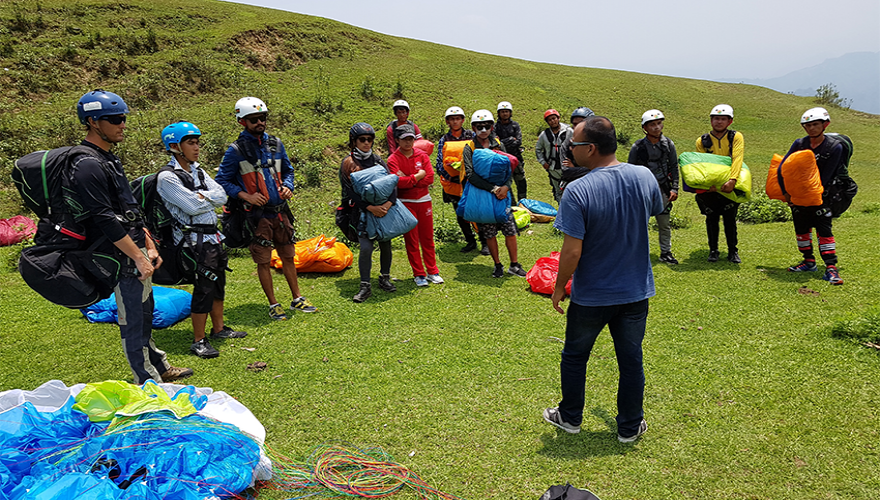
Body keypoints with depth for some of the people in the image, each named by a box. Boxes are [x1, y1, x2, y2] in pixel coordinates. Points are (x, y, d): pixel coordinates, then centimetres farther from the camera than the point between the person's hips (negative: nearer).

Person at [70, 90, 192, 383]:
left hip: (135, 250, 10)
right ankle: (149, 383, 10)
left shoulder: (109, 159, 16)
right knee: (133, 320, -1)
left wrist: (149, 246, 15)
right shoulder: (87, 165, -17)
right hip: (122, 257, -10)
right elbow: (105, 219, -22)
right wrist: (139, 257, -20)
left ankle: (160, 368, 34)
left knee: (145, 312, 20)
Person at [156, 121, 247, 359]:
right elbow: (193, 206, -19)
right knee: (204, 287, -7)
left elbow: (221, 196, 2)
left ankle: (219, 328, 30)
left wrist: (200, 196, -12)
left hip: (212, 234, 8)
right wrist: (209, 197, -3)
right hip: (194, 239, -8)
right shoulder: (167, 177, -12)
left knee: (218, 283, 15)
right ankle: (199, 340, 4)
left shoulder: (198, 171, 13)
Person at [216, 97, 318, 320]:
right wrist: (245, 195, -16)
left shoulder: (275, 144, 7)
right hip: (257, 213, -4)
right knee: (263, 261, 4)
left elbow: (288, 170, 20)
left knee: (288, 256, 13)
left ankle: (297, 299, 25)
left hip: (280, 210, 5)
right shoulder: (236, 150, -7)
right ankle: (273, 305, 17)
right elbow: (222, 180, -4)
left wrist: (287, 186, 0)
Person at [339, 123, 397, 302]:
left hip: (384, 209, 4)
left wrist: (388, 203, -18)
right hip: (362, 211, -3)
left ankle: (384, 278, 28)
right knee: (366, 247, -10)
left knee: (385, 244, 9)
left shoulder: (377, 160, 7)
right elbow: (350, 191, -10)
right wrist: (371, 208, -19)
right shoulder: (348, 163, -3)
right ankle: (365, 286, 1)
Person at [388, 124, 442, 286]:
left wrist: (408, 180, -13)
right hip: (405, 203, -2)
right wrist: (418, 176, -11)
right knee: (411, 240, 3)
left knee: (427, 238, 8)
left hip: (424, 200, 3)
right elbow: (398, 182, -19)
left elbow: (430, 178, -7)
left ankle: (432, 272, 18)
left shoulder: (422, 155, 4)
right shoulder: (393, 159, -5)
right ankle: (419, 274, 12)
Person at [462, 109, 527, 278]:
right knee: (489, 234, 6)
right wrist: (493, 189, -22)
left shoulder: (498, 145, 7)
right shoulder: (469, 148, -4)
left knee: (510, 231, 2)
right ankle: (498, 266, 22)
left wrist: (506, 186, -15)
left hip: (501, 195, 2)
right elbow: (470, 175, -15)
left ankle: (514, 265, 16)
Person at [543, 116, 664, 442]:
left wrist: (559, 287, -8)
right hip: (636, 290, 4)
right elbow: (656, 210, 14)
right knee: (631, 359, 17)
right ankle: (630, 427, 30)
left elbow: (572, 251, -23)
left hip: (592, 295, -4)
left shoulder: (578, 191, -24)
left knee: (575, 355, 18)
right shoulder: (645, 177, -8)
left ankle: (570, 417, 35)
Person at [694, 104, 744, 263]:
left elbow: (737, 159, -16)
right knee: (712, 219, 5)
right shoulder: (702, 141, 2)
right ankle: (713, 250, 17)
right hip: (710, 188, 1)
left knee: (730, 219, 2)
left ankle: (733, 251, 13)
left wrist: (732, 180, -33)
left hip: (729, 186, -1)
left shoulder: (736, 137, -2)